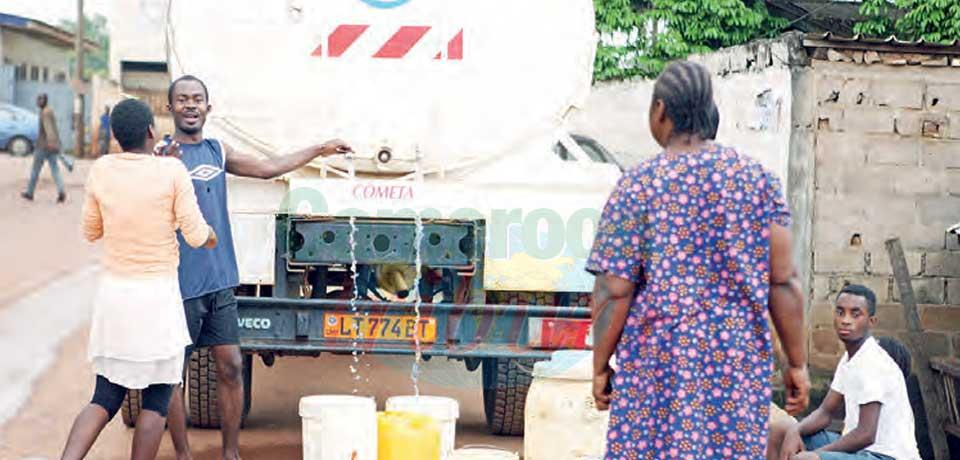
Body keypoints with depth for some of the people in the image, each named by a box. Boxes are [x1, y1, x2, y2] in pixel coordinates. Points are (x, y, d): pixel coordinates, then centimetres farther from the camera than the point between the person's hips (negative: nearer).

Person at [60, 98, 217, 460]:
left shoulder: (101, 170, 1)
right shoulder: (172, 171, -10)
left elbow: (90, 231, 12)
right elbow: (196, 236, -8)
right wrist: (211, 237, 15)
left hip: (113, 293, 4)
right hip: (157, 295, -4)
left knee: (105, 399, 12)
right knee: (155, 403, 8)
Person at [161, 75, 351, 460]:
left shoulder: (217, 151, 12)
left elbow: (266, 168, 24)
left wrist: (319, 150, 28)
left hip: (221, 282, 6)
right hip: (181, 285, -6)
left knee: (230, 367, 8)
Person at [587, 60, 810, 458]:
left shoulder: (637, 186, -5)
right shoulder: (757, 179, 3)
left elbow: (614, 292, -7)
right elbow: (783, 282, 0)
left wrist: (600, 366, 4)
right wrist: (797, 363, 7)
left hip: (659, 363, -3)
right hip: (740, 363, 3)